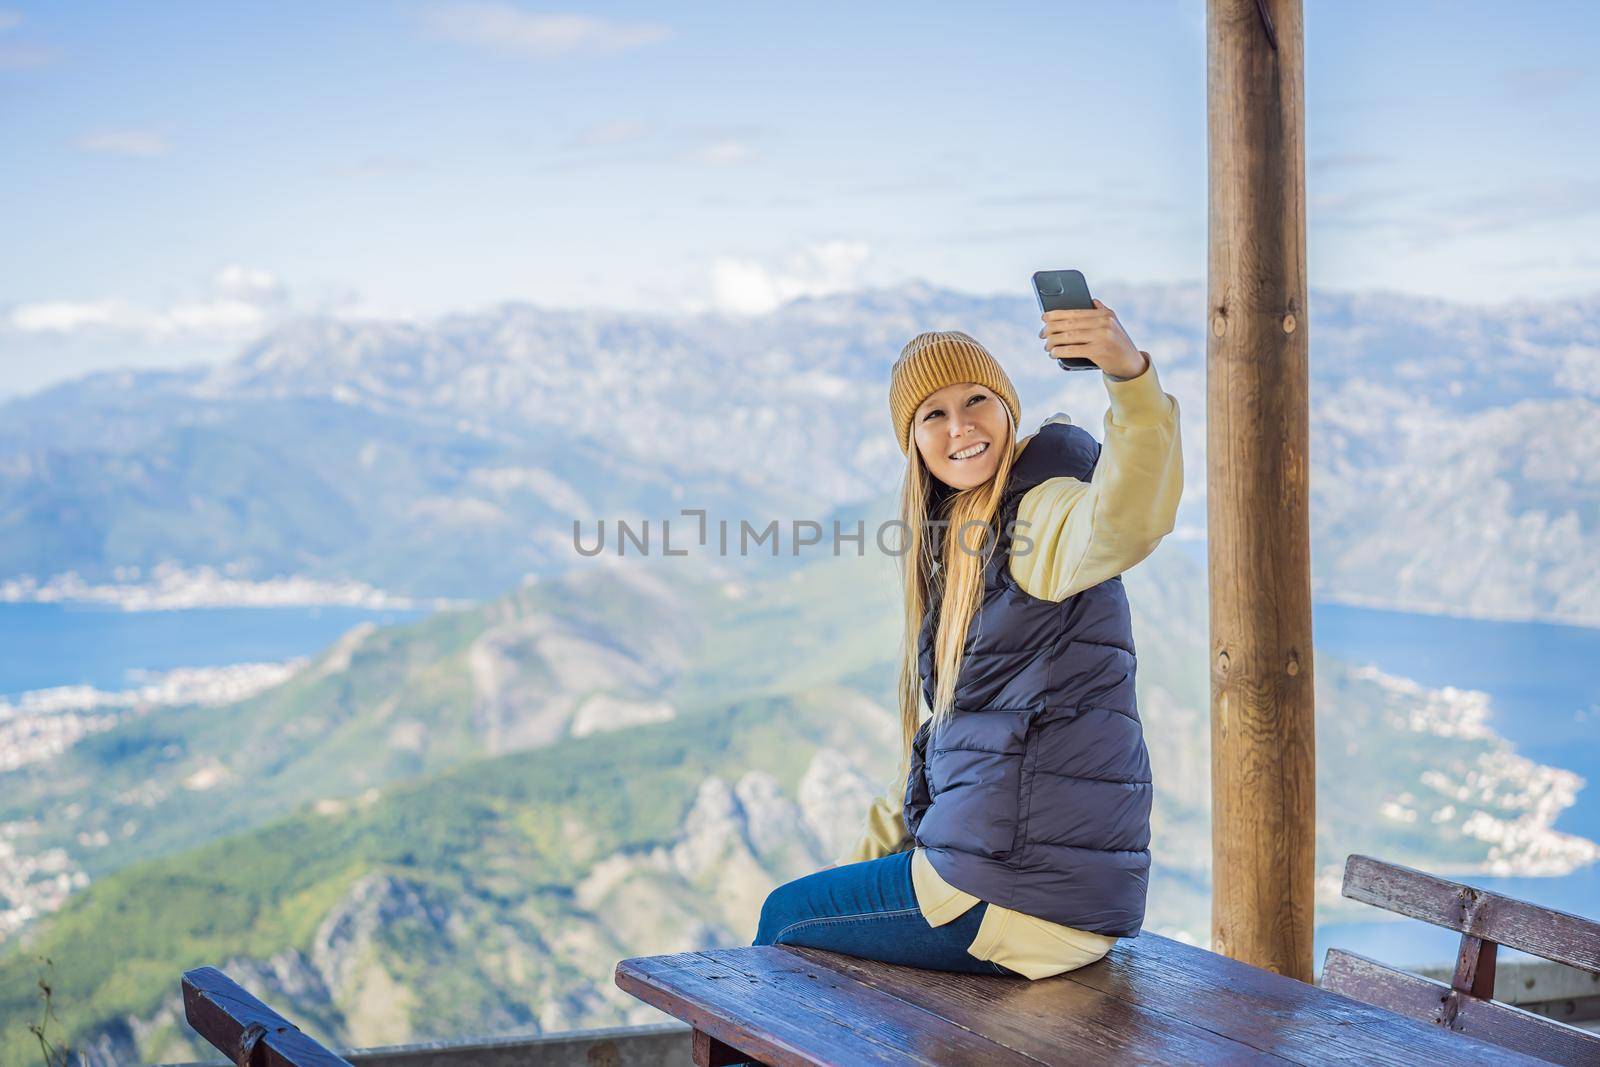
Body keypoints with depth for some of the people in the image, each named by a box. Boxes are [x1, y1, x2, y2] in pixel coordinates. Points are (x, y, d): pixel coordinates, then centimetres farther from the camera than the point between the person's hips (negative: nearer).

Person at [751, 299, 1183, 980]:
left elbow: (1130, 518, -39)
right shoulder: (958, 542, 16)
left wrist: (1130, 373, -54)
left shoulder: (1047, 513, -13)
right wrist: (867, 855, 22)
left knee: (785, 918, 9)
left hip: (1023, 897, -9)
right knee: (796, 906, 26)